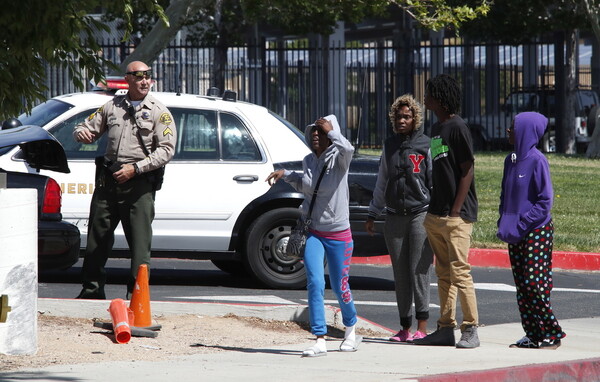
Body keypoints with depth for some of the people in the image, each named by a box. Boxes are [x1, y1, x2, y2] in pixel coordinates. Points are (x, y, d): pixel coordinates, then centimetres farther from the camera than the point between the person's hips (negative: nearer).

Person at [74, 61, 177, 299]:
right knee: (98, 236, 7)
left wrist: (135, 168, -15)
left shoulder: (159, 112, 3)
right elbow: (88, 128, 21)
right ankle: (92, 289, 16)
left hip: (139, 183, -4)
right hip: (108, 179, 4)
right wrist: (82, 133, -6)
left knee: (140, 241, -7)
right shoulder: (112, 107, 14)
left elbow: (166, 149, -5)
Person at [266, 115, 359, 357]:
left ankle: (351, 332, 35)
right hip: (313, 232, 3)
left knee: (340, 288, 8)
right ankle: (320, 341, -12)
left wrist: (331, 130, -22)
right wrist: (286, 175, 11)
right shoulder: (308, 161, 5)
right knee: (315, 284, -13)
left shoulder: (338, 159, -10)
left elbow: (347, 149, -35)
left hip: (338, 234, -3)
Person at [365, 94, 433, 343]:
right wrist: (372, 214, 22)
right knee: (400, 273, 5)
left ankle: (422, 326, -8)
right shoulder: (389, 146, 14)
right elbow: (381, 182, 21)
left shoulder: (425, 145, 0)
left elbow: (435, 181, 0)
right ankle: (405, 328, 9)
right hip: (394, 217, 5)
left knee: (419, 271, -10)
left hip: (421, 213, -5)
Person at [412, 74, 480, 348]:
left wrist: (455, 211, -16)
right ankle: (445, 329, 13)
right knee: (443, 274, 10)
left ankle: (470, 330, -6)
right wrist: (433, 212, 15)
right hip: (436, 215, 9)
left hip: (456, 216, -9)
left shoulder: (457, 128, -10)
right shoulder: (435, 129, 17)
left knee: (459, 272, -10)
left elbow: (467, 171, -13)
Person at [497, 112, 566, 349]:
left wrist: (522, 224, -17)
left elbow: (544, 201, -14)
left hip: (536, 232, -8)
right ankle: (532, 336, 12)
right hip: (515, 233, 8)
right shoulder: (511, 161, 11)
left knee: (534, 284, -9)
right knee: (521, 286, 7)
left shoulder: (537, 161, -13)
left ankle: (551, 334, -1)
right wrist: (504, 224, 7)